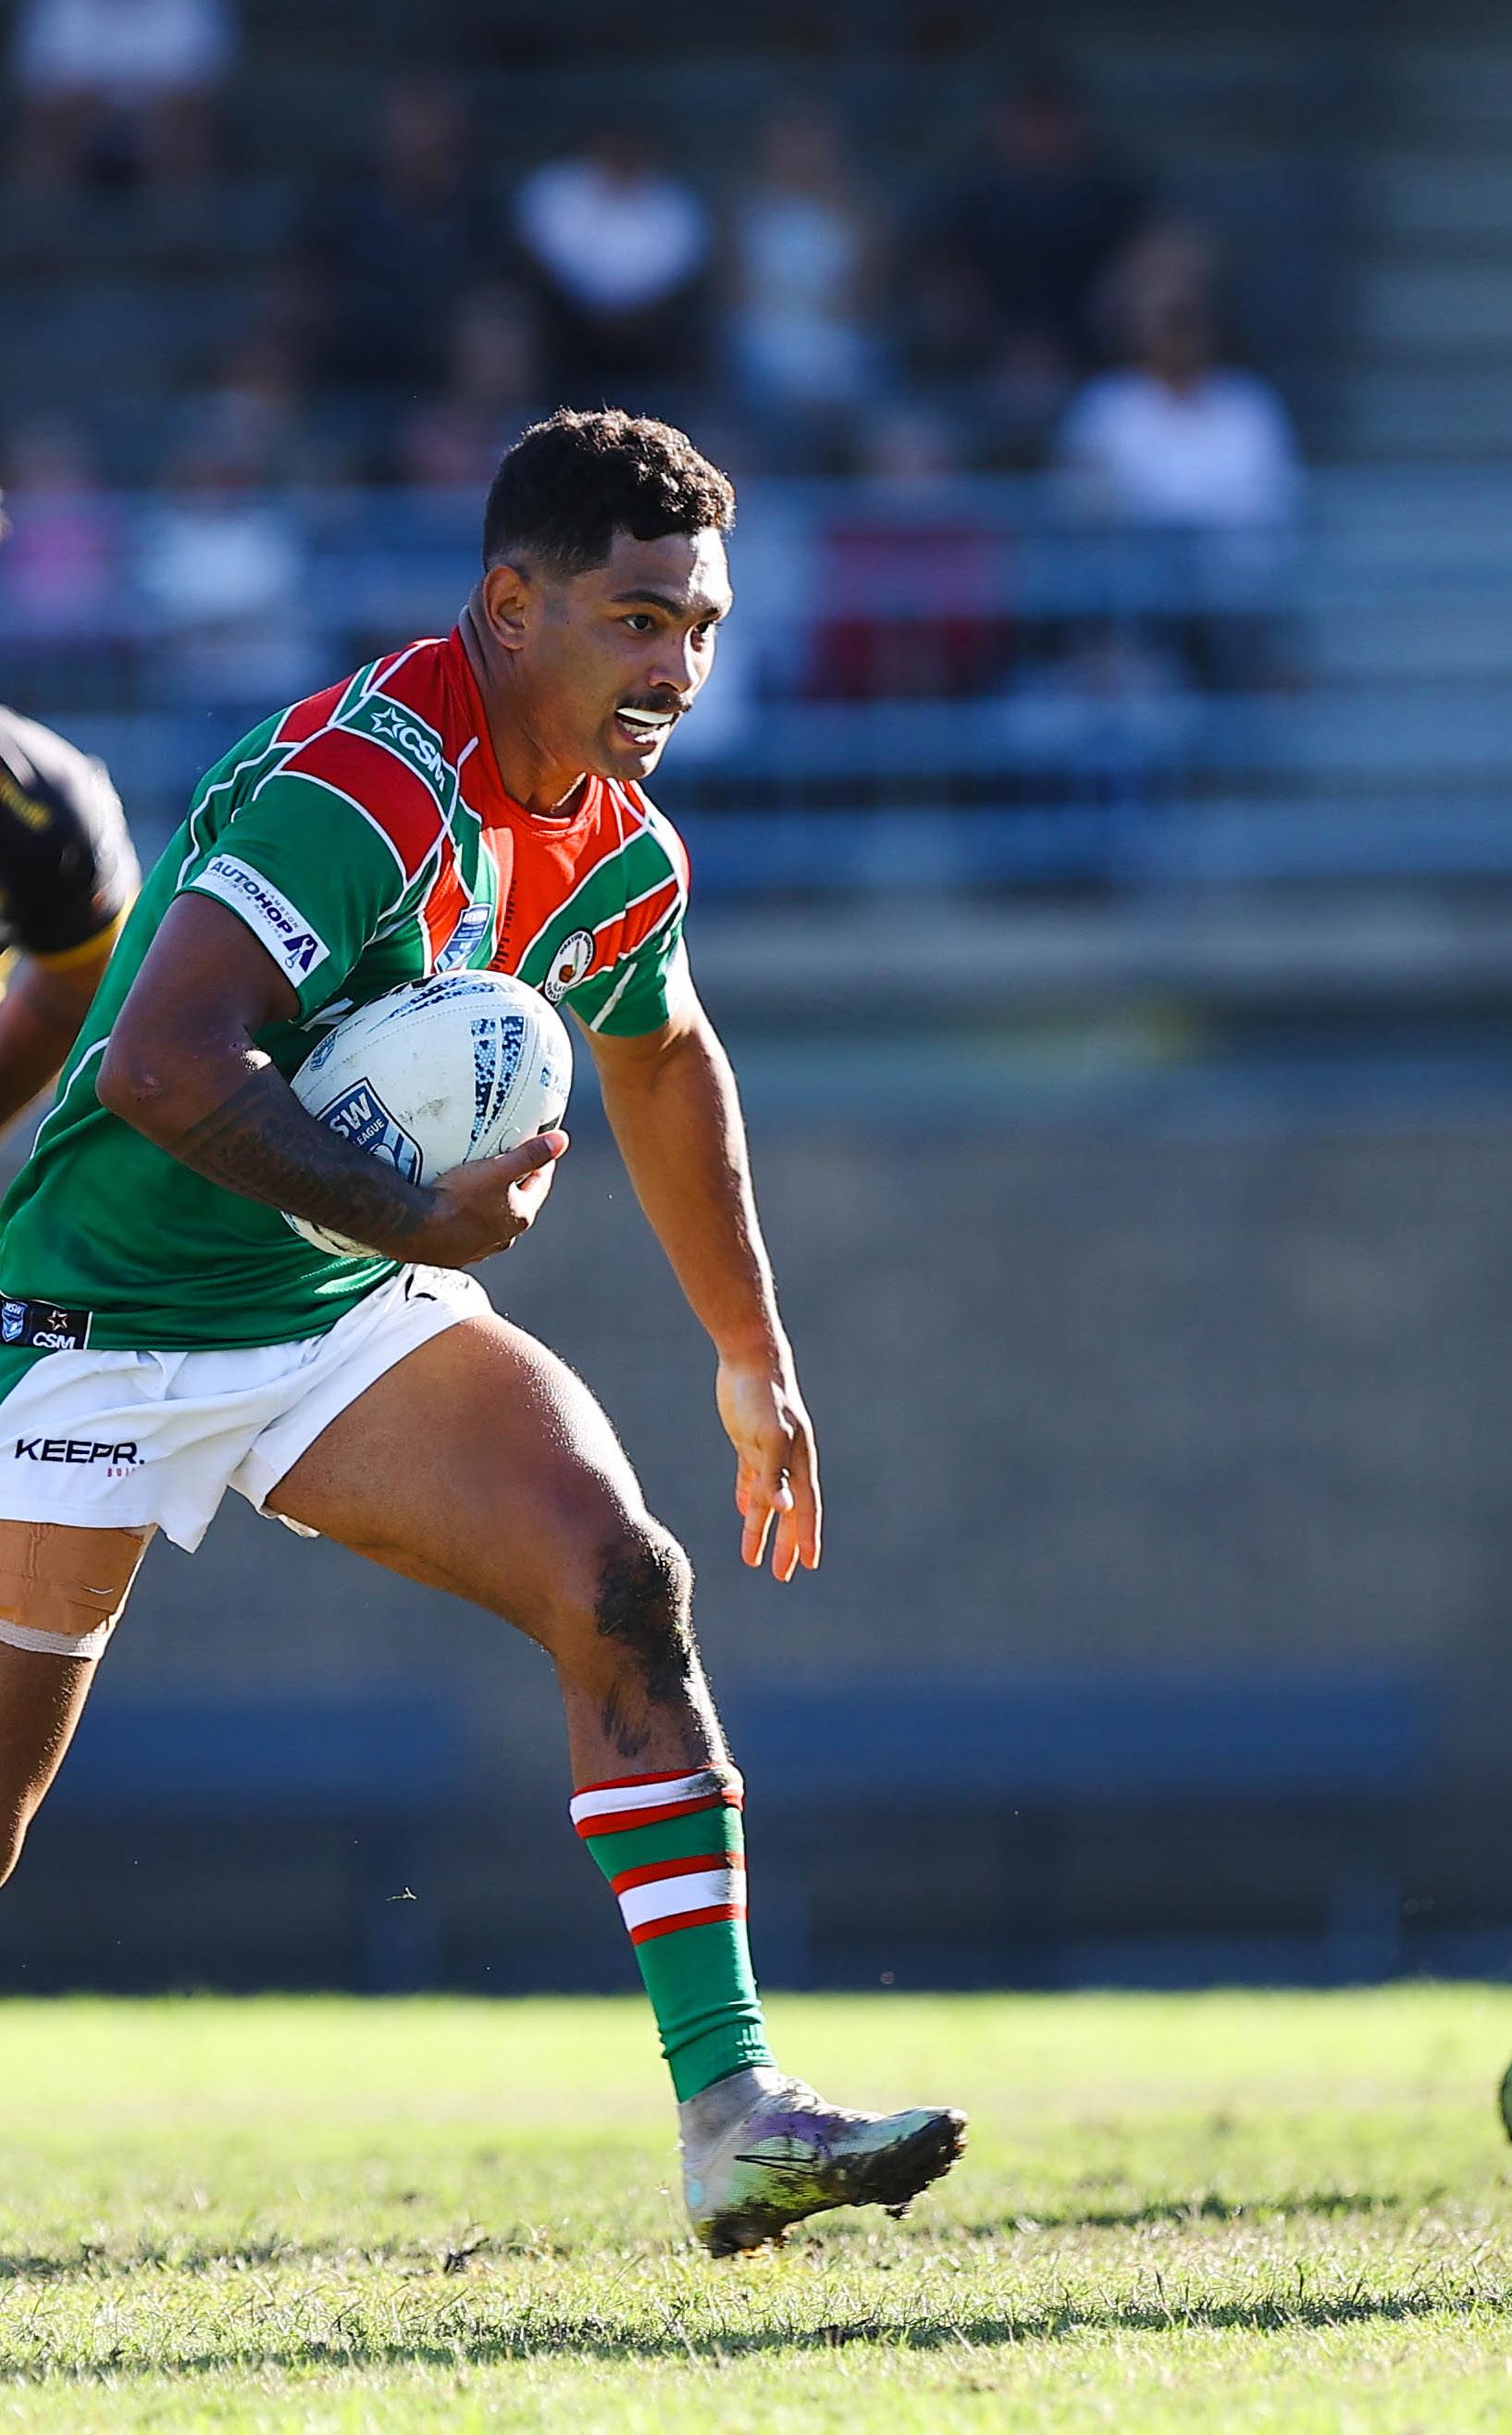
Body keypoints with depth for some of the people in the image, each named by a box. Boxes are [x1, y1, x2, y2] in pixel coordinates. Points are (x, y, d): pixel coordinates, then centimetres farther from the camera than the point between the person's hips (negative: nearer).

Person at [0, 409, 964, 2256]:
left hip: (362, 1321, 7)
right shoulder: (366, 784, -26)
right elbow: (160, 1067, -35)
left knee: (625, 1585, -14)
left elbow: (663, 1064, 23)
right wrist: (414, 1219, -30)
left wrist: (753, 1357, 28)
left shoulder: (621, 853, 2)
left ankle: (733, 2116, -16)